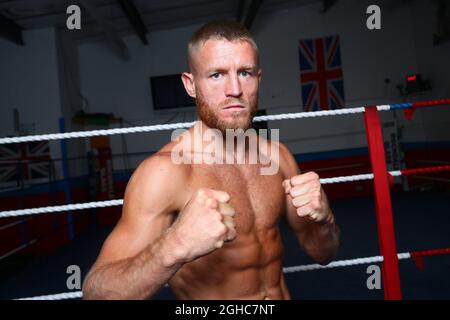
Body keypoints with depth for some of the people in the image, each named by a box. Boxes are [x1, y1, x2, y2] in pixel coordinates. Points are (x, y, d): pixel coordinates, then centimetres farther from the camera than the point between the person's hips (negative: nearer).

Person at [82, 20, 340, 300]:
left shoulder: (277, 155, -9)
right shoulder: (164, 170, -24)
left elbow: (324, 254, 0)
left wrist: (323, 218, -21)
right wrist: (175, 248, -45)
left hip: (282, 293, 4)